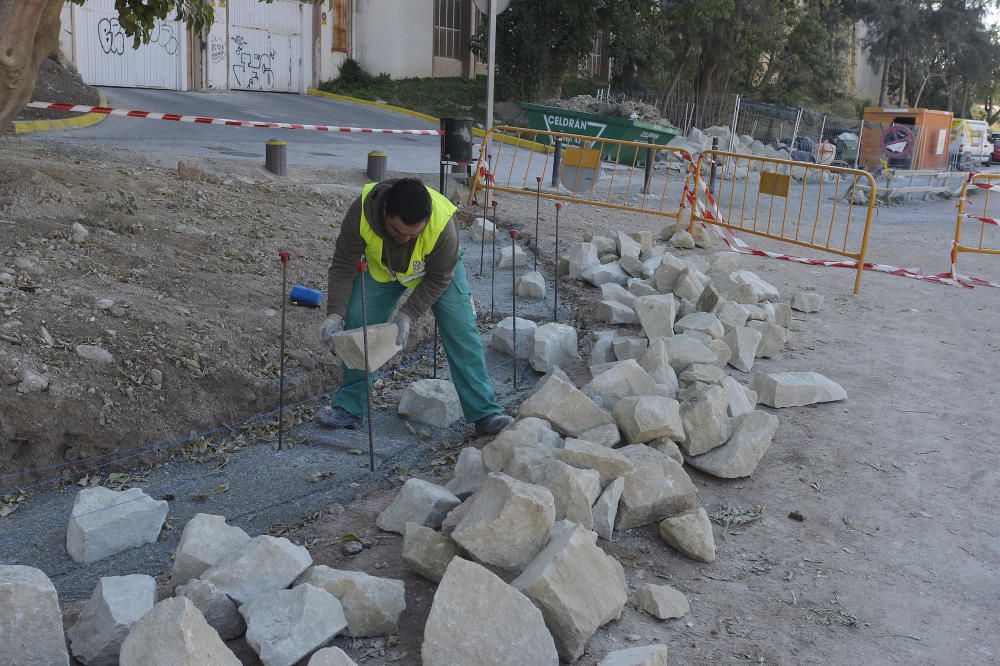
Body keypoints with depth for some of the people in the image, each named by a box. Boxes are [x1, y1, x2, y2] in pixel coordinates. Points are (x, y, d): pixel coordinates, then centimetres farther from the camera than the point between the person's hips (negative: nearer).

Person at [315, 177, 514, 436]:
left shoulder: (443, 225, -41)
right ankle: (349, 409, 6)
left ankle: (485, 414, -6)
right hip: (381, 268, 2)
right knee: (356, 326, -8)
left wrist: (408, 315, -33)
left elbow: (438, 279, -25)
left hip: (438, 269, -2)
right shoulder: (362, 211, -37)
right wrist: (335, 314, -33)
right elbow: (343, 266, -24)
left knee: (462, 334, -12)